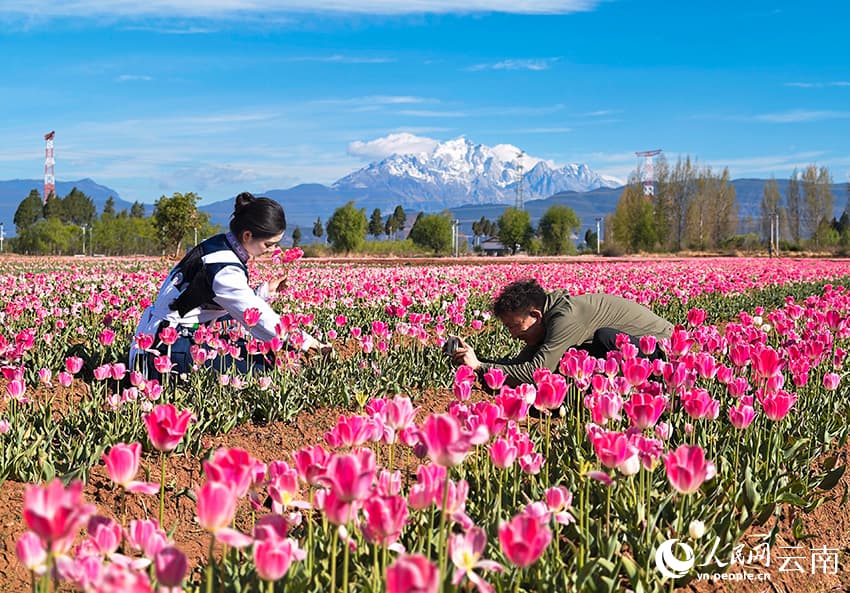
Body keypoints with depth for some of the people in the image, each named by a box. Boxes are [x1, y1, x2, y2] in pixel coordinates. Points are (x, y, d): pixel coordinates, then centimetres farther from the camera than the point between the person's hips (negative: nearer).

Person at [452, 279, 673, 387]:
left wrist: (480, 366, -29)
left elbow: (536, 372, -34)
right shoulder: (551, 319, 2)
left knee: (606, 337, -34)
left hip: (661, 345, -9)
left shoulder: (566, 318, -28)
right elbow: (521, 363, 2)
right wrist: (474, 359, -9)